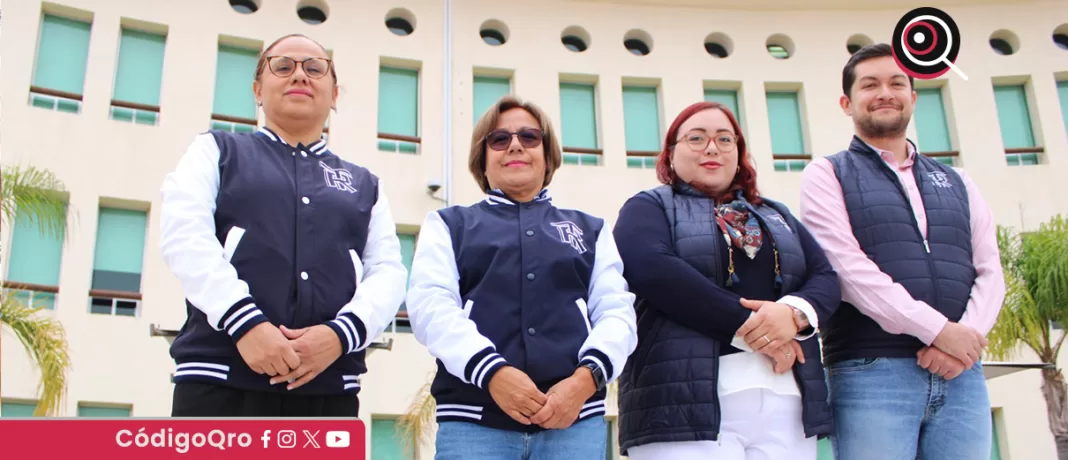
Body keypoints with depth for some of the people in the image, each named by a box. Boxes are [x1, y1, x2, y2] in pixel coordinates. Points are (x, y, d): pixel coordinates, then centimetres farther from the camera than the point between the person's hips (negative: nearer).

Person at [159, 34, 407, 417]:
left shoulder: (364, 185, 23)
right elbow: (185, 235, 0)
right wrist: (245, 322, -15)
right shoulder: (217, 151, 17)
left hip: (329, 390, 2)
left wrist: (341, 334, -11)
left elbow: (387, 272, 10)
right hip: (222, 379, -2)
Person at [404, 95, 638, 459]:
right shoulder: (448, 225, 17)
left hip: (575, 417, 1)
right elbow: (430, 304, 2)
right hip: (474, 419, -1)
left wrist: (586, 377, -11)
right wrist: (492, 372, -15)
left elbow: (616, 311, 10)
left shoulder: (591, 229, 22)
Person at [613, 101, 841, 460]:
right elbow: (651, 269, -11)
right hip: (685, 400, -5)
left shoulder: (777, 215, 25)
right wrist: (749, 325, -14)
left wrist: (795, 312, -11)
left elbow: (826, 276, 13)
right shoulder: (650, 207, 9)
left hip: (787, 398, 5)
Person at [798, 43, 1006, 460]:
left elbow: (989, 272, 11)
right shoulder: (827, 175, 7)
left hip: (961, 375, 4)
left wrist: (966, 338, -8)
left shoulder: (955, 183, 21)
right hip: (872, 373, -4)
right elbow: (848, 267, -8)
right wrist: (939, 329, -14)